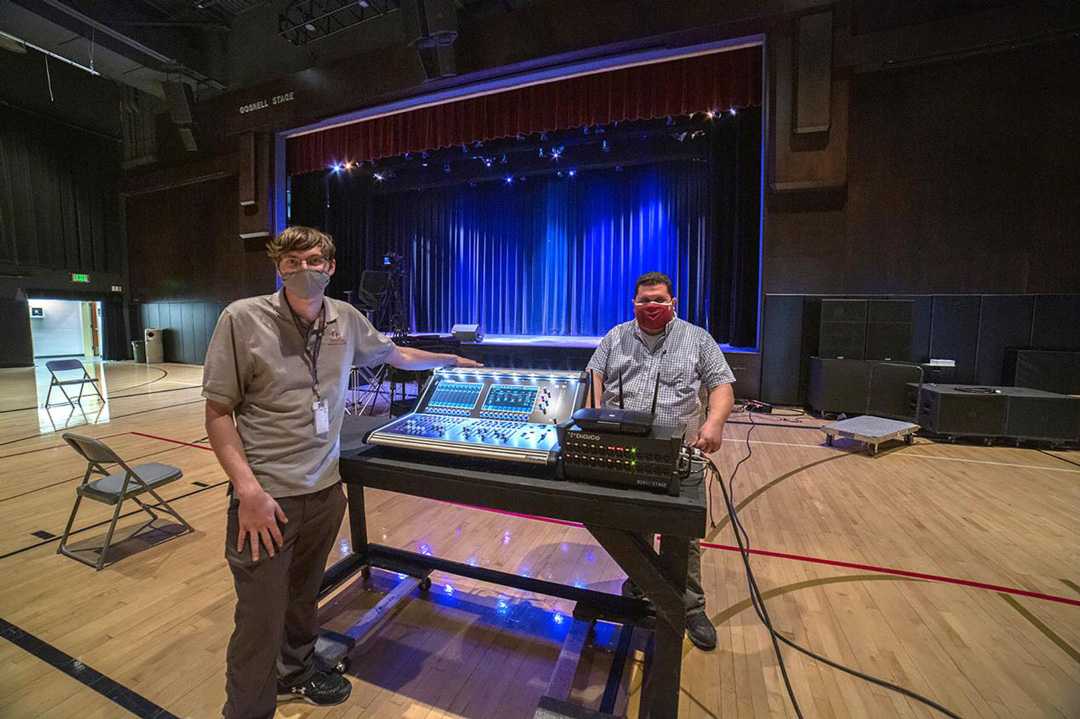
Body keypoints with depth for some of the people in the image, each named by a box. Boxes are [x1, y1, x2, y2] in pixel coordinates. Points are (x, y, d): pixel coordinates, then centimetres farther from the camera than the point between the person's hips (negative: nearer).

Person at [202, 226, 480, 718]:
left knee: (303, 595, 24)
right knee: (261, 619, 5)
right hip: (267, 495, -4)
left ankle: (296, 672, 49)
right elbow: (218, 413, -9)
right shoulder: (243, 319, -11)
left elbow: (396, 355, 19)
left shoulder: (346, 319, 1)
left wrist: (452, 360, 27)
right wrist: (249, 490, -18)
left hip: (325, 489, 5)